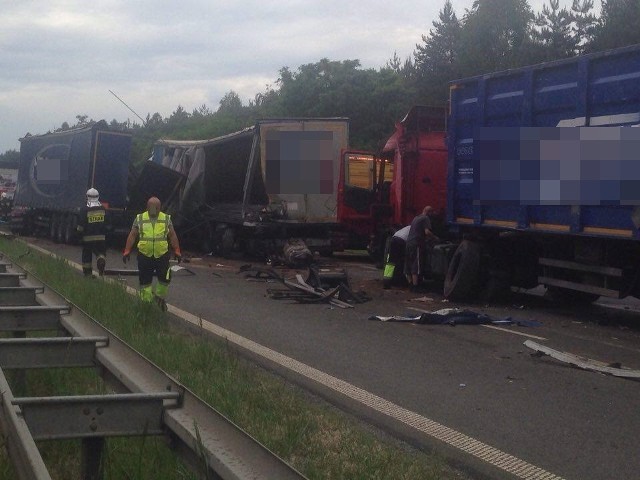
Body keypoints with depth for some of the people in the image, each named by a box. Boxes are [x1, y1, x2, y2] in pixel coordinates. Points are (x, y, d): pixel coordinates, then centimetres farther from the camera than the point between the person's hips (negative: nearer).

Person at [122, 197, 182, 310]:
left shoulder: (166, 219, 5)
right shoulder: (139, 218, 3)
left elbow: (172, 236, 7)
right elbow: (132, 235, 5)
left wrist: (177, 252, 3)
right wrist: (127, 251, 0)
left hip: (162, 255, 0)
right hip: (144, 255, 0)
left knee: (165, 279, 1)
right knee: (145, 282, 5)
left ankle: (160, 297, 26)